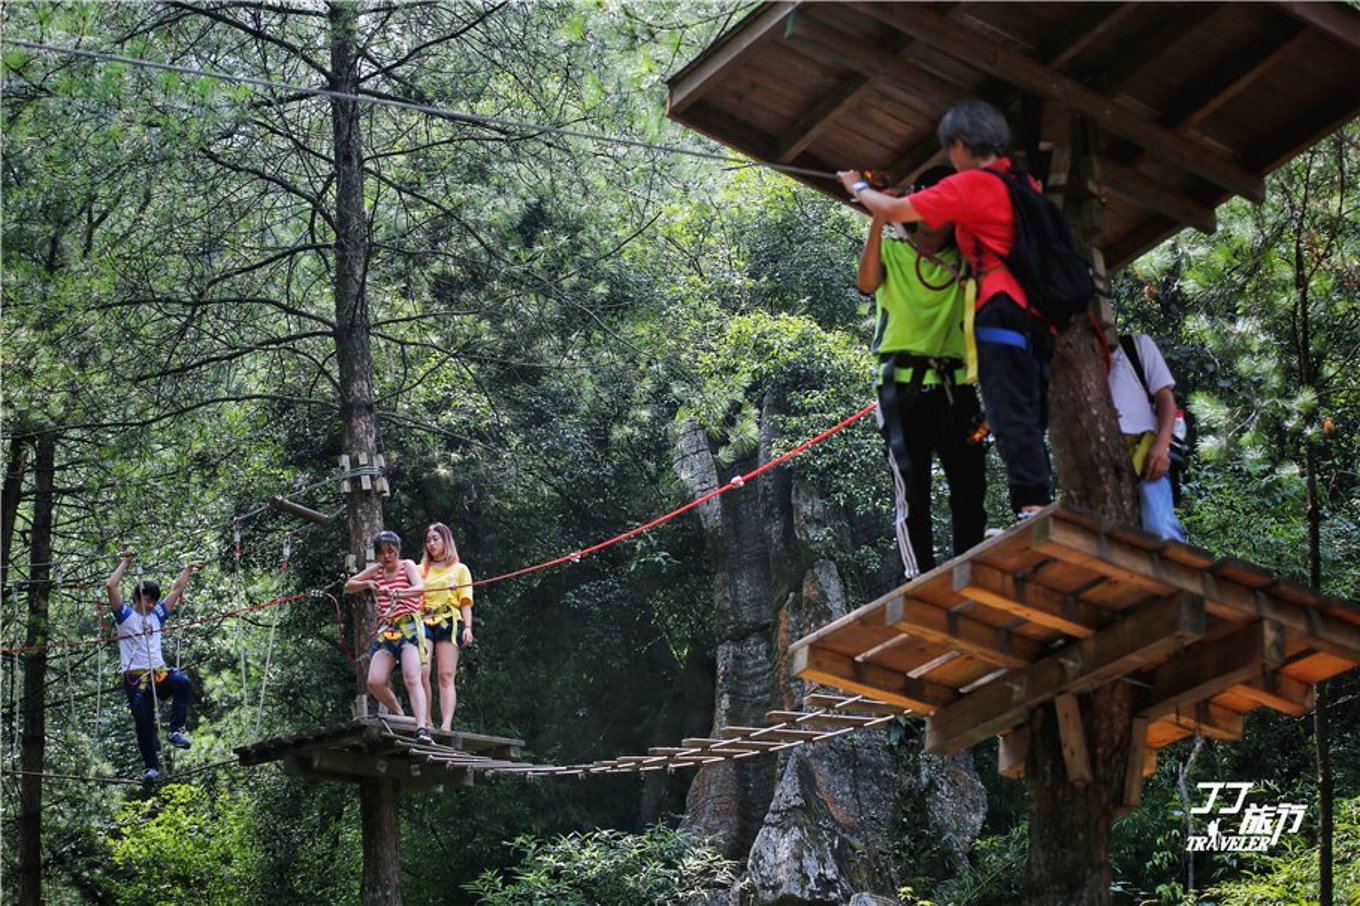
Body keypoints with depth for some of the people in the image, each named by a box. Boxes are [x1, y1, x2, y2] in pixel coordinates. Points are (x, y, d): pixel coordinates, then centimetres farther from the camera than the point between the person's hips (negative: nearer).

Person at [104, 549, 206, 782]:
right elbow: (111, 586, -5)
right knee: (144, 724, -6)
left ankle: (176, 730, -25)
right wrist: (125, 563, 4)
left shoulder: (157, 615, 18)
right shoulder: (125, 616, 6)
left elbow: (177, 589, 27)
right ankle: (151, 768, 1)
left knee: (183, 682, -28)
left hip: (159, 673, 3)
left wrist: (188, 568, 31)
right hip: (135, 679, -3)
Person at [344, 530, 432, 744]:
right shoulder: (377, 570, 15)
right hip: (386, 630, 5)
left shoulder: (407, 566, 1)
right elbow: (348, 586, 19)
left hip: (409, 627, -5)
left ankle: (422, 729, -35)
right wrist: (368, 584, -1)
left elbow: (420, 588, -18)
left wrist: (397, 593, -36)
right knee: (375, 682, -11)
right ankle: (400, 717, 11)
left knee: (412, 679, -23)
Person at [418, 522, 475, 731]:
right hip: (424, 622, 2)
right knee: (421, 672, -16)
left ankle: (446, 724, -19)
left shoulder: (460, 569, 16)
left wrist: (467, 627, -4)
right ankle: (425, 721, -13)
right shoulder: (421, 570, 21)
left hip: (449, 622, -2)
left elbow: (465, 602, 9)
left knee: (446, 675, -10)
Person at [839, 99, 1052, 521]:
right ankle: (1043, 508, 4)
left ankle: (1032, 506, -24)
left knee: (1010, 414, -14)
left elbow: (895, 210, 0)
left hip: (1003, 308, -8)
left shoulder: (969, 185, -3)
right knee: (1031, 417, 8)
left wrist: (858, 187, 19)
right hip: (1039, 312, 8)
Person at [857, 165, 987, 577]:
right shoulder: (891, 249, 8)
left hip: (955, 386, 4)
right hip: (904, 384, -4)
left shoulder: (962, 260, 15)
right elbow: (868, 283, -13)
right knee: (912, 492, -5)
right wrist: (878, 219, -20)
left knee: (970, 487, 1)